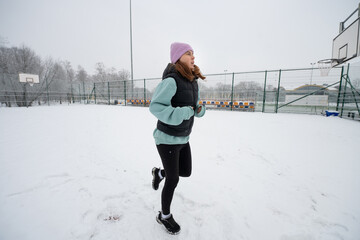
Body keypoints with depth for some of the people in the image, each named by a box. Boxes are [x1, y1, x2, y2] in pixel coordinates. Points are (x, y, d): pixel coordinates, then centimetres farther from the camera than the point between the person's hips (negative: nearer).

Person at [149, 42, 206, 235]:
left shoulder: (193, 81, 6)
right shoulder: (171, 80, -20)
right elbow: (155, 106, -22)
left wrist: (200, 110, -4)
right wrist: (179, 114, -32)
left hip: (183, 138, 8)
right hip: (167, 139, -8)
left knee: (186, 172, 18)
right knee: (173, 180, 6)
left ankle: (159, 173, 47)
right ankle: (164, 215, 35)